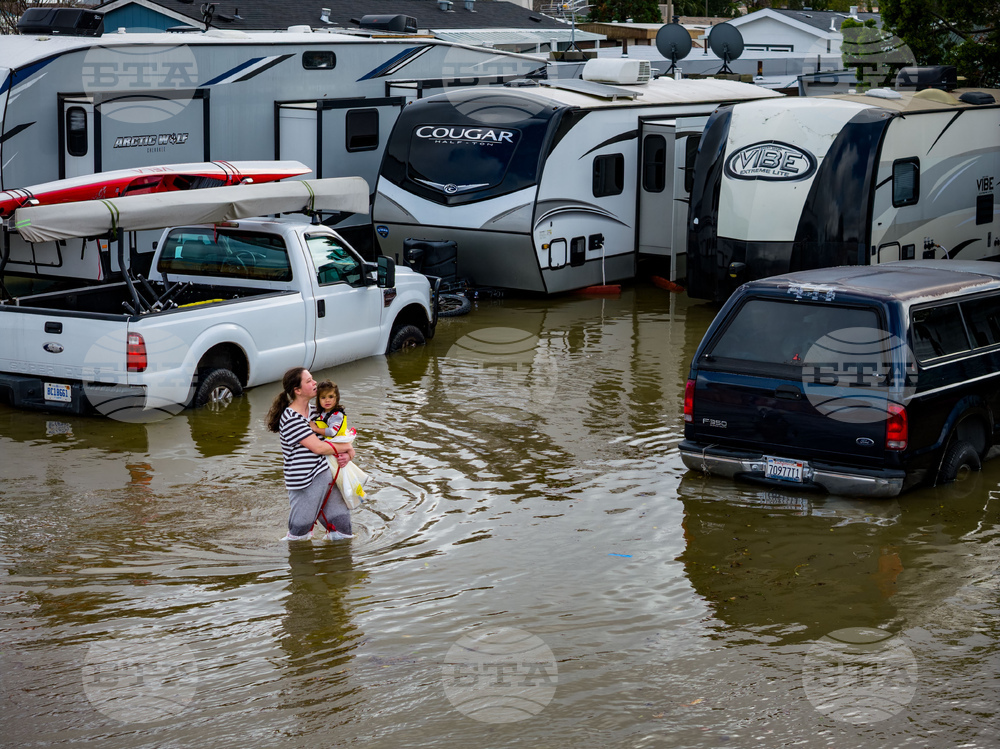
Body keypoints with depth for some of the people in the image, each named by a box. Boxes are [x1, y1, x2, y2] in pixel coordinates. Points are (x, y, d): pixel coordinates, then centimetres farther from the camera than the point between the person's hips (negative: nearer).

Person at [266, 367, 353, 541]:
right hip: (305, 484, -8)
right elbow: (318, 447, -20)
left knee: (342, 527, 10)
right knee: (299, 533, 7)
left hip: (324, 474, 8)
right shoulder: (291, 419, -18)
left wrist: (345, 455, -4)